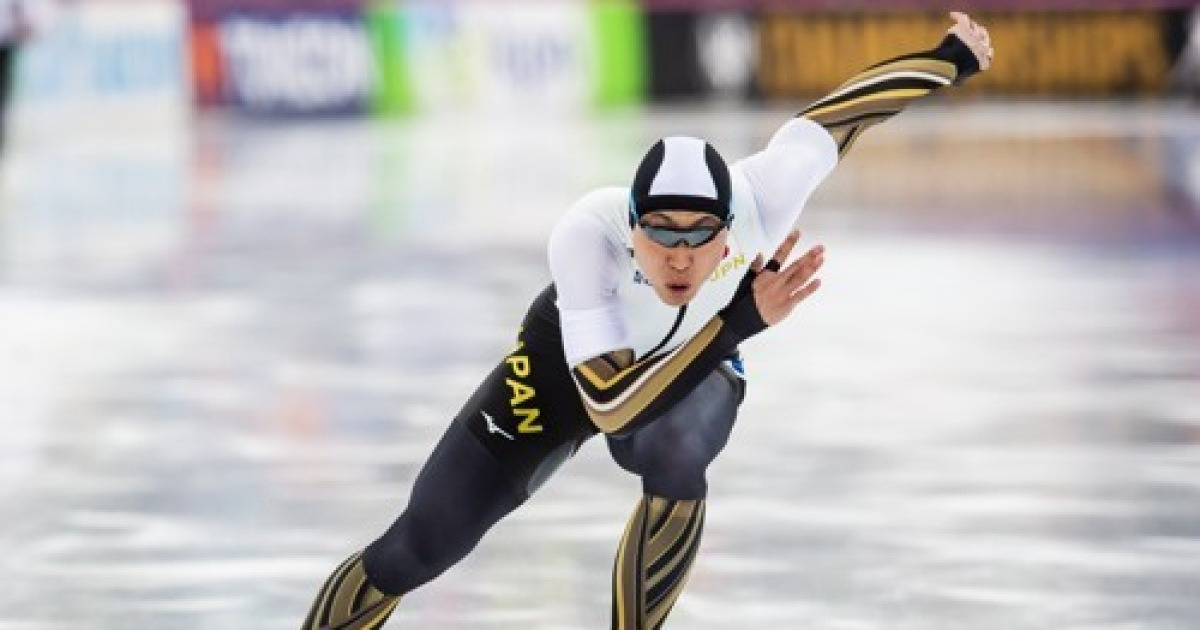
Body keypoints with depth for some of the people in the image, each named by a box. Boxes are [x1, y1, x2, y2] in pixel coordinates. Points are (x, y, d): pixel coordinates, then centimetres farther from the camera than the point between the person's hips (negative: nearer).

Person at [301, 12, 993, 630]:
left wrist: (951, 58, -3)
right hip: (568, 362, -1)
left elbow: (841, 110, -20)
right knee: (420, 549, -5)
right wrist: (739, 320, -53)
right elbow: (608, 403, -46)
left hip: (697, 369, 1)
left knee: (672, 457, -36)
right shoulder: (587, 232, -42)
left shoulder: (757, 201, -38)